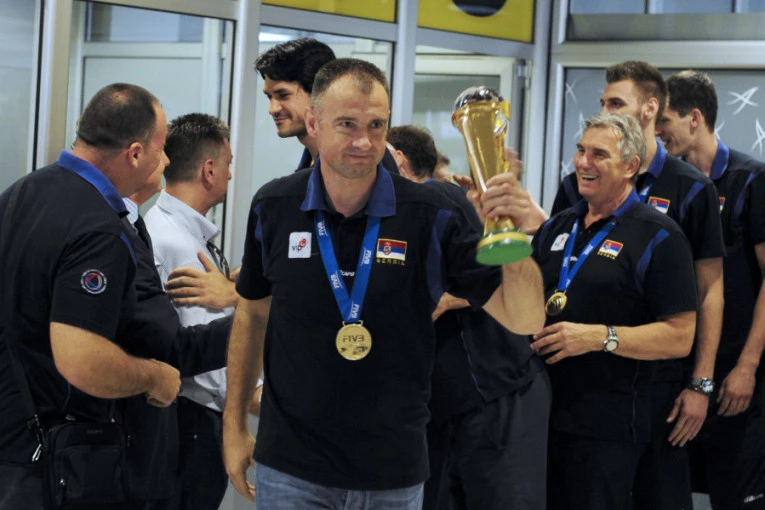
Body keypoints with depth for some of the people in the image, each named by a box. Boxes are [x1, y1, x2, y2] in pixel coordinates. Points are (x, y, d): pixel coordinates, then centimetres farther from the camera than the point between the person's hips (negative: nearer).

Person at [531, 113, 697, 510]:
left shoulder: (658, 237, -6)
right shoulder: (556, 228, 15)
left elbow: (679, 337, -12)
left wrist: (599, 336, -21)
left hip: (608, 424, -6)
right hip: (542, 411, 6)